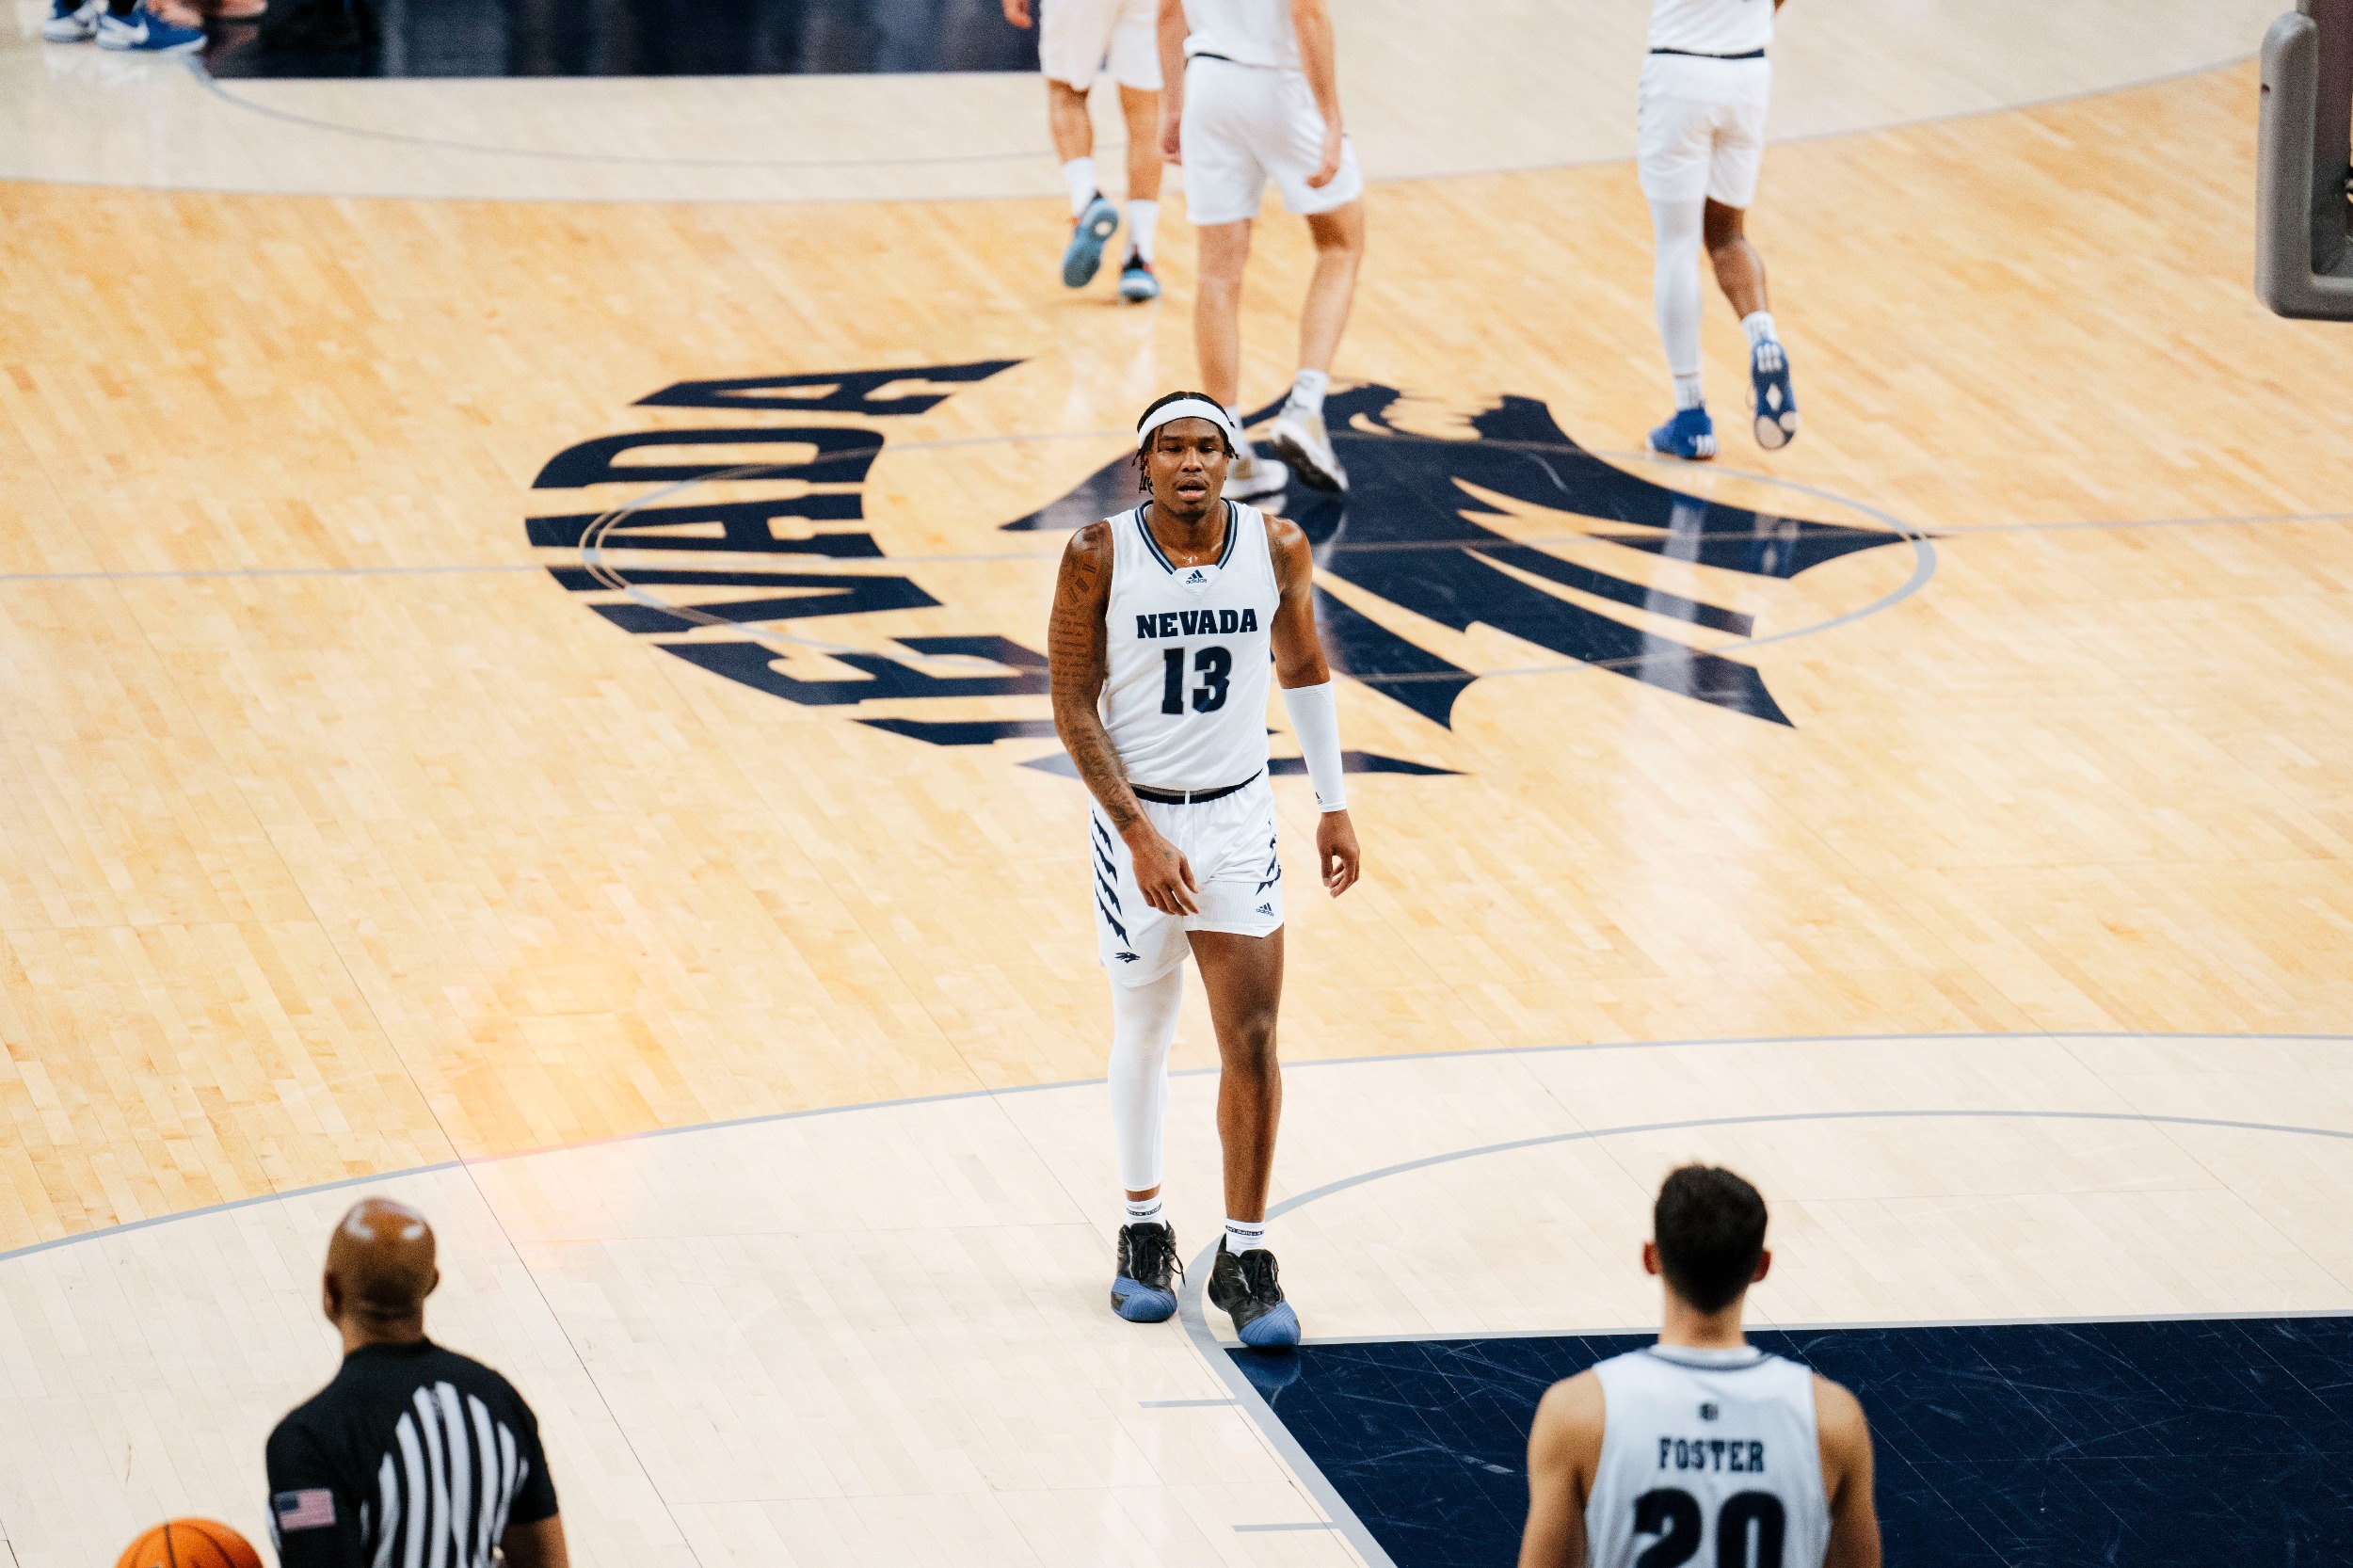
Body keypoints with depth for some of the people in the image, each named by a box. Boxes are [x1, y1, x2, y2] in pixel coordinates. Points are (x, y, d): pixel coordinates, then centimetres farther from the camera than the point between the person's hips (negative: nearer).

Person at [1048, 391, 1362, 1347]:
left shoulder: (1276, 547, -6)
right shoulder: (1100, 557, -13)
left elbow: (1304, 672, 11)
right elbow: (1074, 705, -10)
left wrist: (1333, 804, 12)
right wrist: (1140, 835, -16)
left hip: (1239, 816, 1)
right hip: (1136, 819, -1)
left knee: (1253, 1044, -4)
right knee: (1142, 1038, 12)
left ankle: (1244, 1258, 6)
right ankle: (1143, 1228, 32)